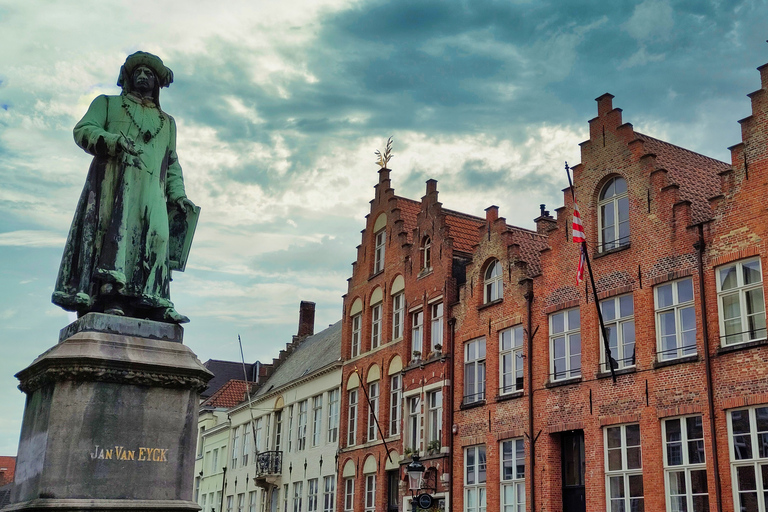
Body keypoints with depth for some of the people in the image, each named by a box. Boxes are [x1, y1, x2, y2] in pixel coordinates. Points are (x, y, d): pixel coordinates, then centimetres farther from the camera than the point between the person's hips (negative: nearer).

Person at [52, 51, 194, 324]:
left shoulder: (167, 122, 33)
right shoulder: (108, 104, 25)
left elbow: (172, 163, 27)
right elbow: (83, 130, 8)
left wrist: (177, 194, 9)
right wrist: (114, 140, -12)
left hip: (151, 188, 3)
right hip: (113, 180, -2)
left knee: (155, 236, -15)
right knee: (115, 230, -20)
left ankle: (154, 304, -23)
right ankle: (109, 297, -31)